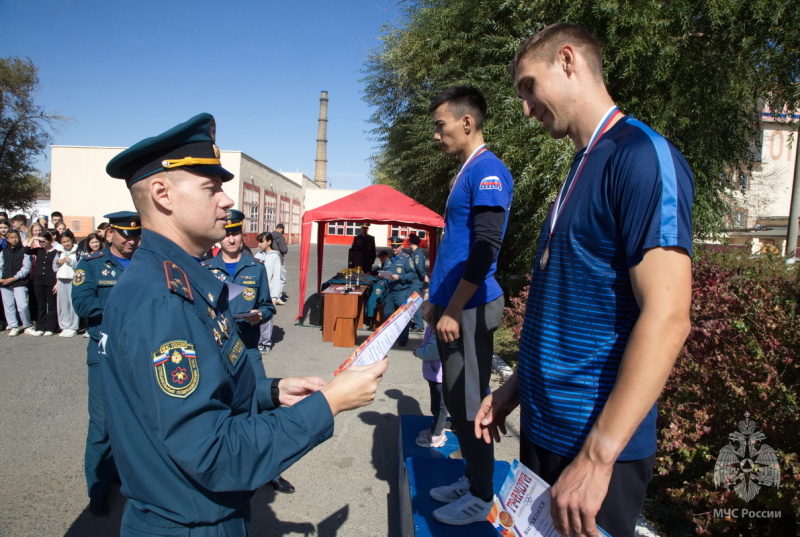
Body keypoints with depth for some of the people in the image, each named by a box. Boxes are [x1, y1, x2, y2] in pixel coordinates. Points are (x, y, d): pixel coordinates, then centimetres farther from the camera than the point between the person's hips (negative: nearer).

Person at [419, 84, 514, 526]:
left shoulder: (487, 170, -13)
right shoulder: (465, 173, 16)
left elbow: (485, 249, -21)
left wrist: (454, 311, -20)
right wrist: (435, 300, 20)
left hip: (469, 310, -9)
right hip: (452, 308, 9)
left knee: (469, 403, 2)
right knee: (456, 400, 16)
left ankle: (481, 497, 19)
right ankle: (472, 479, 32)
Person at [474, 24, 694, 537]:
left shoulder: (643, 155, -16)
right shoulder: (582, 167, 11)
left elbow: (667, 318, -24)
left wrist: (596, 457, -24)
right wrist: (516, 387, 14)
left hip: (596, 443, -8)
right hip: (542, 427, 8)